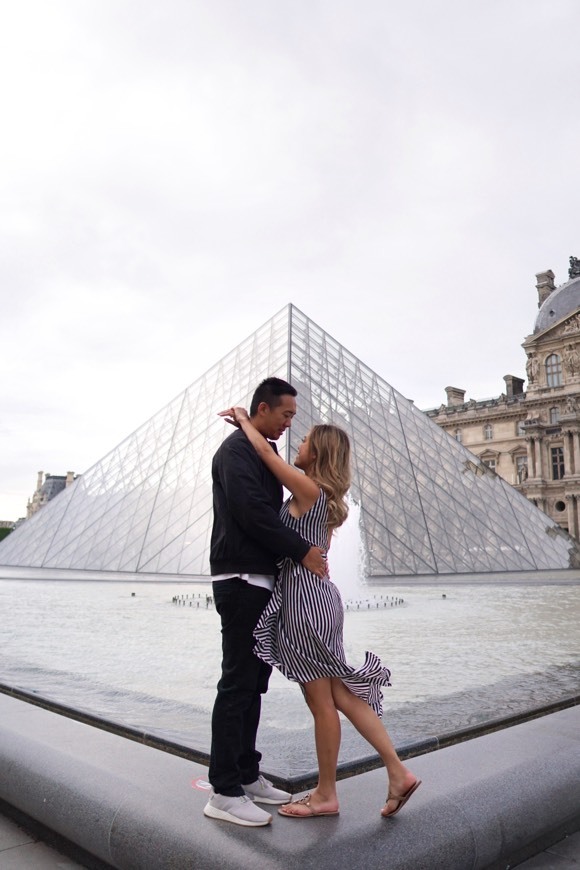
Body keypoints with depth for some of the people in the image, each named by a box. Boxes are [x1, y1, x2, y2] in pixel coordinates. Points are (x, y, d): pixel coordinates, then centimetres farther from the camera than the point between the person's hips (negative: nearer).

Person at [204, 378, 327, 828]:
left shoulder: (263, 452, 20)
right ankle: (225, 792, 5)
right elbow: (252, 512, -22)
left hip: (262, 580, 10)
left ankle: (246, 775, 26)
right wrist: (301, 550, -18)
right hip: (241, 581, -10)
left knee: (254, 681, 15)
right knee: (238, 684, -4)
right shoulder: (236, 450, -11)